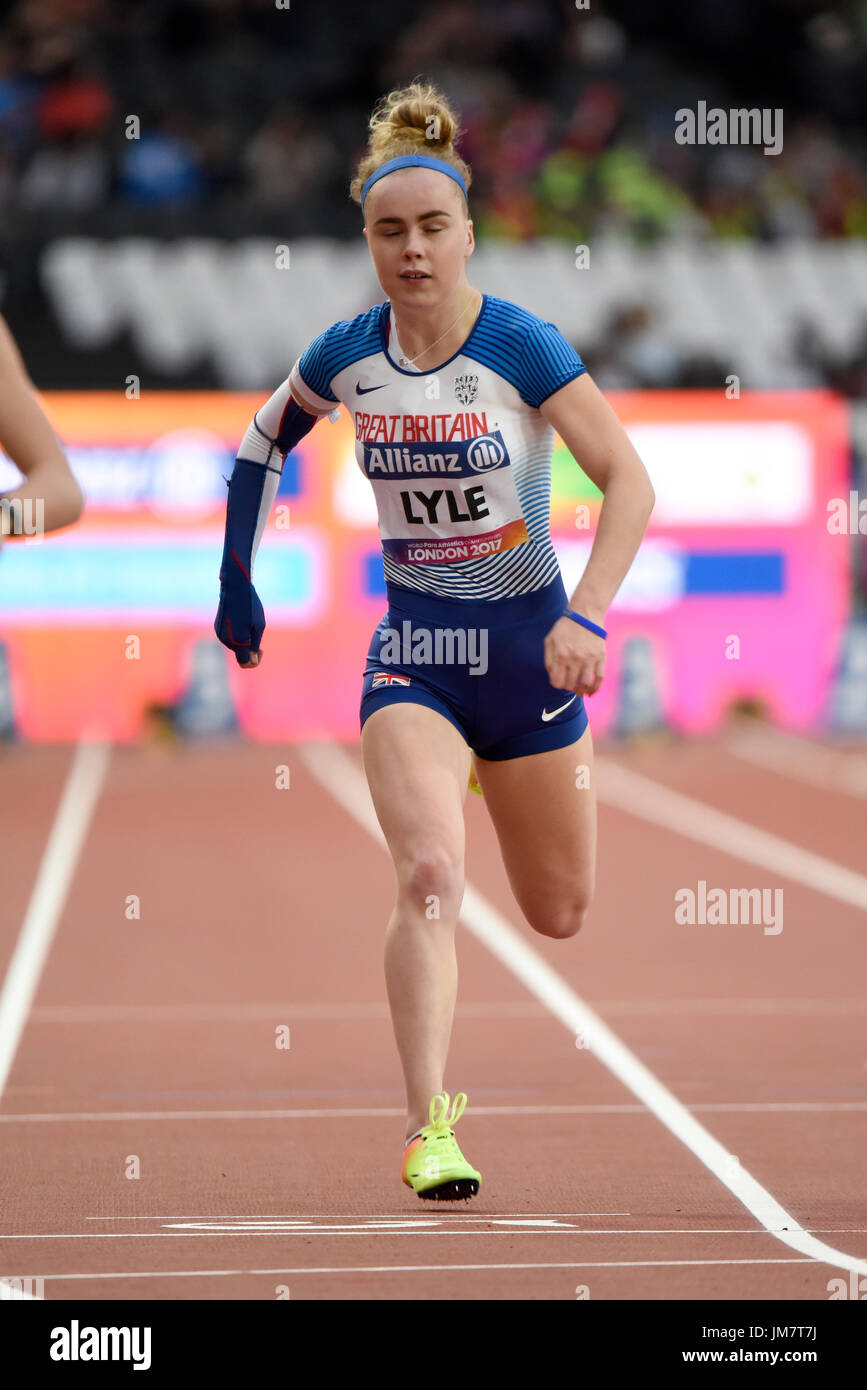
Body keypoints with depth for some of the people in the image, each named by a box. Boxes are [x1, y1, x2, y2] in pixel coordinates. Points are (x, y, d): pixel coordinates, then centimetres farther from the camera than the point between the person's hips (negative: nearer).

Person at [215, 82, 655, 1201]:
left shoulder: (522, 348, -15)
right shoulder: (346, 356, -5)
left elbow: (629, 481, -19)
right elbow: (263, 441, 16)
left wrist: (588, 616, -31)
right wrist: (235, 581, 13)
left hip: (526, 640, -1)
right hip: (412, 648, 1)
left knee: (560, 916, 15)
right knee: (429, 876, -24)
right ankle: (429, 1125, -25)